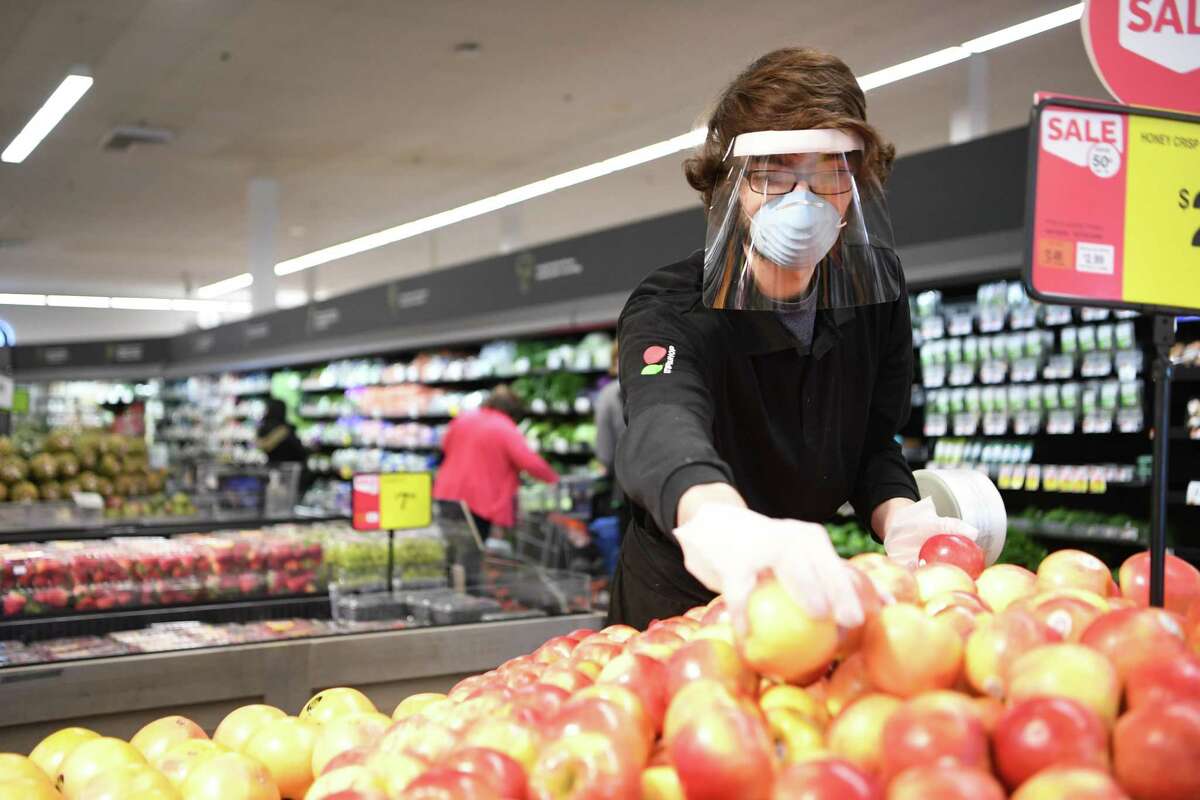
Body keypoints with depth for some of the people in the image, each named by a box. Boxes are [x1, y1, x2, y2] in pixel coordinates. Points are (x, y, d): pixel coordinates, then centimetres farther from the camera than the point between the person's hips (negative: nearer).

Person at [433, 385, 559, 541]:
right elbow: (530, 462, -19)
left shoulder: (462, 419, 8)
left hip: (447, 494, 5)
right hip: (480, 500, -5)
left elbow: (445, 447, 22)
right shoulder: (507, 430, -11)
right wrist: (553, 478, -6)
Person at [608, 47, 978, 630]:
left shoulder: (875, 287, -11)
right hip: (680, 603, -4)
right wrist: (718, 522, -73)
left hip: (805, 596, 4)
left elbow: (875, 442, -5)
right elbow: (663, 427, -49)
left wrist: (896, 518, -29)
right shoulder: (669, 313, -27)